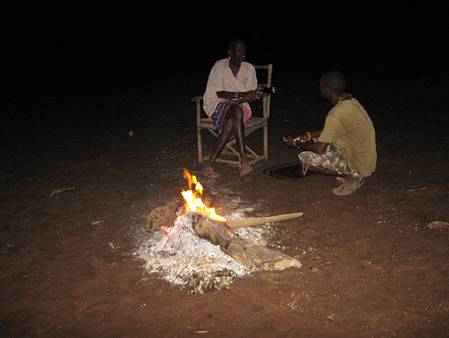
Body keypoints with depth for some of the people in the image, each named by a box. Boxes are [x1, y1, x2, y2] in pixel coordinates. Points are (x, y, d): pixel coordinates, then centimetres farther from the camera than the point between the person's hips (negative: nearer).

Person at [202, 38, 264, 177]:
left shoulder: (249, 68, 4)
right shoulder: (219, 66, -5)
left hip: (240, 107, 2)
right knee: (237, 113, -36)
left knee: (231, 121, -35)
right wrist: (242, 94, -25)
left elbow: (251, 96, 2)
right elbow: (218, 93, -13)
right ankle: (244, 161, -39)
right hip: (218, 104, -2)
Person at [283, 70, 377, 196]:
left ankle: (353, 177, -3)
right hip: (366, 158, 9)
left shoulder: (336, 114, -27)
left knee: (305, 157, -12)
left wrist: (296, 143, -6)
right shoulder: (350, 101, 2)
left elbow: (320, 149, -22)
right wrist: (309, 135, 10)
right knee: (318, 139, 19)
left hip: (359, 164, -9)